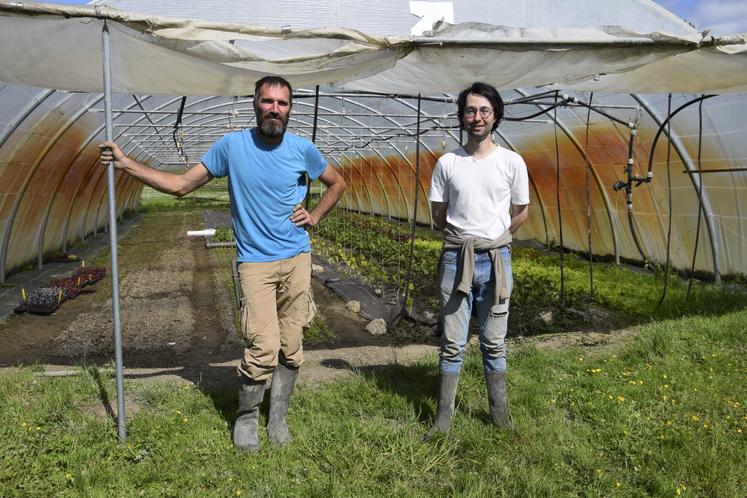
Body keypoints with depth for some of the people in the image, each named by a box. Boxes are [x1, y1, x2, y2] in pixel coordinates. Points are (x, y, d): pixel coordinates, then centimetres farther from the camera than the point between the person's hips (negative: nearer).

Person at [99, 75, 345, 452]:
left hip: (297, 260, 3)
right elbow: (181, 184, 1)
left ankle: (278, 418, 26)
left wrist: (314, 216, 5)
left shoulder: (302, 149, 2)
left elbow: (337, 183, 19)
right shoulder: (232, 145, -3)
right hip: (255, 262, -2)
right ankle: (246, 418, 12)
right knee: (264, 348, -13)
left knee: (291, 348, 7)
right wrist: (127, 164, -4)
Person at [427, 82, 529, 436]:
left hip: (495, 260, 0)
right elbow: (438, 216, 9)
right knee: (452, 344, 6)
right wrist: (466, 237, 10)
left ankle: (500, 415, 23)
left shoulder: (512, 162, 0)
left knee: (494, 343, 10)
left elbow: (520, 214, 9)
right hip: (455, 259, 0)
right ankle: (444, 417, 16)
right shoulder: (447, 163, 1)